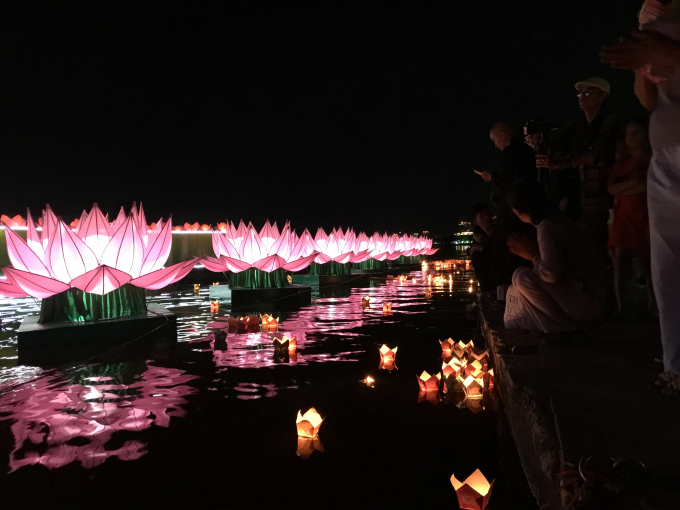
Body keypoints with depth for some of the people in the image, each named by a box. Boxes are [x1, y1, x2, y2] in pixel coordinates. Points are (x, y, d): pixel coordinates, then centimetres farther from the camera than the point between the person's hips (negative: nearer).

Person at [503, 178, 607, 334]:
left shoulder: (547, 226, -19)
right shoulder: (556, 220, 10)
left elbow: (550, 273, -29)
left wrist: (533, 256, -12)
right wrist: (532, 254, 6)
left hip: (587, 301, -9)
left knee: (522, 277, -21)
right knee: (515, 292, 12)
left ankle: (563, 327, -10)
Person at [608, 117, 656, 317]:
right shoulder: (621, 163, 16)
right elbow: (611, 189, 3)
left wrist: (623, 189, -8)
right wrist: (632, 182, -14)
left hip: (646, 218, -3)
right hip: (623, 218, 3)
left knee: (647, 263, -4)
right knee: (620, 262, -6)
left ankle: (653, 305, 6)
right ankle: (620, 307, -5)